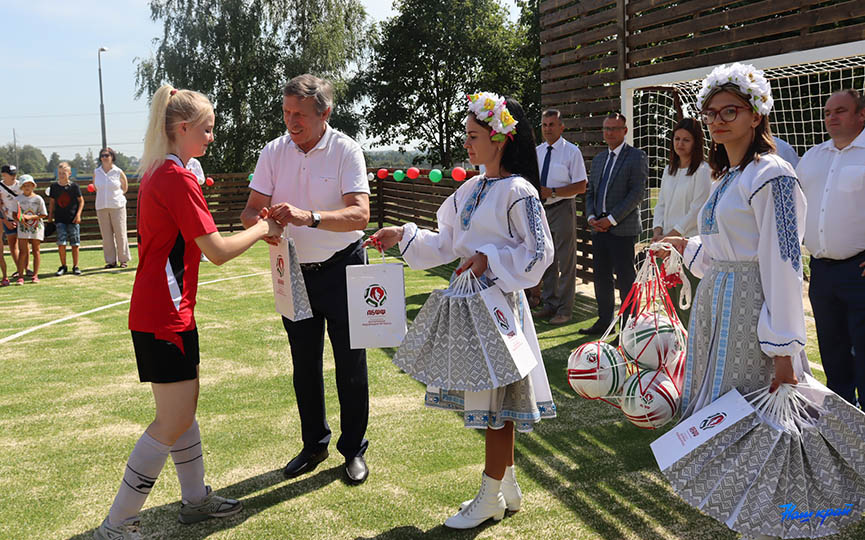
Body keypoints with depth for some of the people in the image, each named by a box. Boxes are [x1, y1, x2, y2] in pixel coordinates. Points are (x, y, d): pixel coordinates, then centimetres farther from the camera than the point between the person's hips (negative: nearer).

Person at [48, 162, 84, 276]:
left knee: (75, 244, 2)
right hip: (60, 219, 1)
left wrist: (78, 214, -6)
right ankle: (63, 266, 7)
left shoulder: (74, 186, -4)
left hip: (73, 219, -1)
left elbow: (81, 201, 2)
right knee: (61, 243, -7)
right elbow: (51, 202, 12)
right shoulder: (54, 186, 3)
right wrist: (50, 216, 11)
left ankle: (75, 266, 14)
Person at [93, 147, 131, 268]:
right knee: (106, 235, 3)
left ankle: (124, 260, 7)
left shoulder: (118, 172, -2)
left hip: (117, 206, -2)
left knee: (120, 233, -2)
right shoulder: (96, 172, 4)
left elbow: (125, 187, 13)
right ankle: (111, 261, 9)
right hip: (101, 207, 3)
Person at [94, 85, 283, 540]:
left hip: (158, 310, 10)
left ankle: (196, 498, 32)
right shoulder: (178, 179, -18)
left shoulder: (156, 173, 12)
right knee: (174, 421, -4)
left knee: (184, 407, 18)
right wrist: (261, 229, -4)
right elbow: (218, 251, -19)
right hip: (165, 317, -10)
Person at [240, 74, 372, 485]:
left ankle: (354, 449, 21)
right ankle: (314, 444, 31)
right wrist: (259, 220, -27)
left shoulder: (346, 151, -13)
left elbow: (359, 215, -24)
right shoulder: (273, 152, -1)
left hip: (341, 269, -4)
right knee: (304, 364, 14)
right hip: (294, 271, 4)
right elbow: (251, 209, -3)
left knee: (350, 365, 4)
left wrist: (309, 217, -39)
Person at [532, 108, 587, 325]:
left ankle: (564, 310, 6)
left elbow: (581, 186, -12)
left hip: (562, 210, -6)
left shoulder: (571, 151, -7)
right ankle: (549, 304, 26)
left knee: (565, 262, -2)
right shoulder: (537, 152, 10)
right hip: (541, 209, 6)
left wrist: (552, 192, -20)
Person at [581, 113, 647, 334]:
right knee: (601, 276, 11)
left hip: (622, 228, -7)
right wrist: (591, 217, 1)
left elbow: (638, 193, -12)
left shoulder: (636, 157, -4)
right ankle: (604, 321, 22)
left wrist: (611, 219, -15)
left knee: (625, 278, -3)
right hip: (599, 228, 7)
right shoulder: (598, 159, 18)